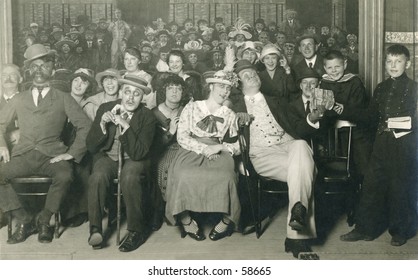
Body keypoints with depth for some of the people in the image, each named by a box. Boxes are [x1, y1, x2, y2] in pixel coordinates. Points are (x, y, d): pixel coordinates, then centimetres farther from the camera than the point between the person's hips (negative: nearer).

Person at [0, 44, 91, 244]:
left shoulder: (64, 99, 10)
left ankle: (43, 220, -8)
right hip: (23, 155, 3)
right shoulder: (19, 100, 20)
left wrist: (72, 153, -7)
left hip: (52, 156, -3)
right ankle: (24, 220, -5)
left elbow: (85, 126, 3)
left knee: (65, 176, -34)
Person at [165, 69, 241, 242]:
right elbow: (181, 137, 3)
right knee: (184, 175, -35)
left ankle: (226, 220, -15)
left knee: (225, 176, -33)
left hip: (219, 154, 1)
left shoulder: (230, 115, 20)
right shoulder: (192, 107, 14)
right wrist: (203, 148, -12)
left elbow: (237, 146, 13)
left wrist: (220, 147, -7)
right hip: (192, 151, -1)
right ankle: (186, 220, -17)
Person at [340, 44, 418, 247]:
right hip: (382, 144, 5)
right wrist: (346, 110, 6)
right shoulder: (381, 88, 12)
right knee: (372, 184, 6)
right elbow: (371, 116, 13)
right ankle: (365, 229, 16)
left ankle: (401, 231, 20)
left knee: (402, 187, 4)